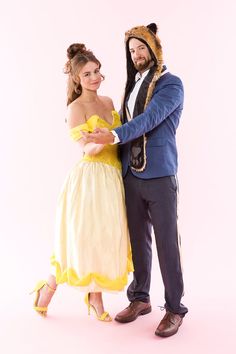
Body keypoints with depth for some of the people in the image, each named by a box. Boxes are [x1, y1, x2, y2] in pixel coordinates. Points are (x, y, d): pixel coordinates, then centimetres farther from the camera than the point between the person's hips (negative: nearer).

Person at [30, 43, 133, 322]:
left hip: (112, 179, 7)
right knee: (83, 241, 0)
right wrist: (98, 143, -32)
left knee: (106, 239, 10)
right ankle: (48, 289, 23)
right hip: (90, 179, -6)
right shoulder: (76, 107, -8)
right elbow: (86, 148, -15)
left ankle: (96, 297, 26)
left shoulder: (108, 102, 12)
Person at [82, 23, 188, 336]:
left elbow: (150, 118, -16)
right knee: (138, 240, 12)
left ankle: (175, 308, 13)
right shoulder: (133, 85, 17)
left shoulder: (171, 83, -2)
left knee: (167, 242, 0)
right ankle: (140, 298, 26)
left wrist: (115, 135, -25)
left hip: (159, 176, -5)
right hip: (131, 176, 6)